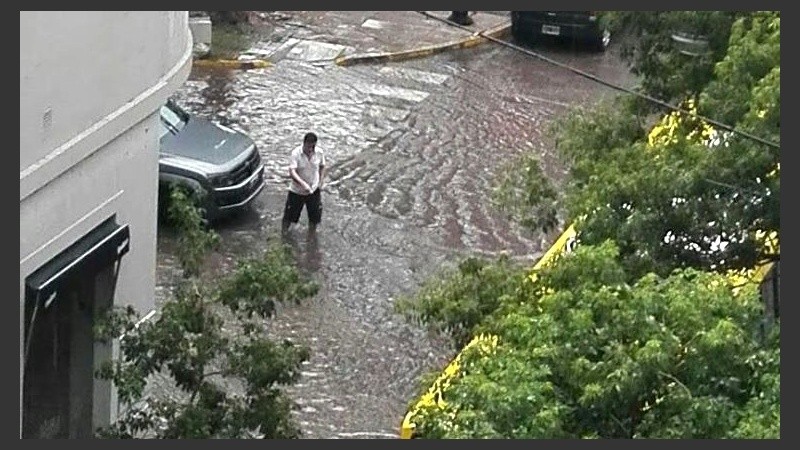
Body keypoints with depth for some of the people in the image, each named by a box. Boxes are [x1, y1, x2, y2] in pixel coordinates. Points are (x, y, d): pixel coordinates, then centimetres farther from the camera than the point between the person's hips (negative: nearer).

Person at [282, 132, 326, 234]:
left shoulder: (319, 153, -11)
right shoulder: (296, 153, -23)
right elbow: (292, 171, -33)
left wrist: (321, 181, -3)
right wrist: (303, 183, -47)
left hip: (314, 191, 3)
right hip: (296, 191, -3)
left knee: (314, 216, 12)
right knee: (289, 216, 10)